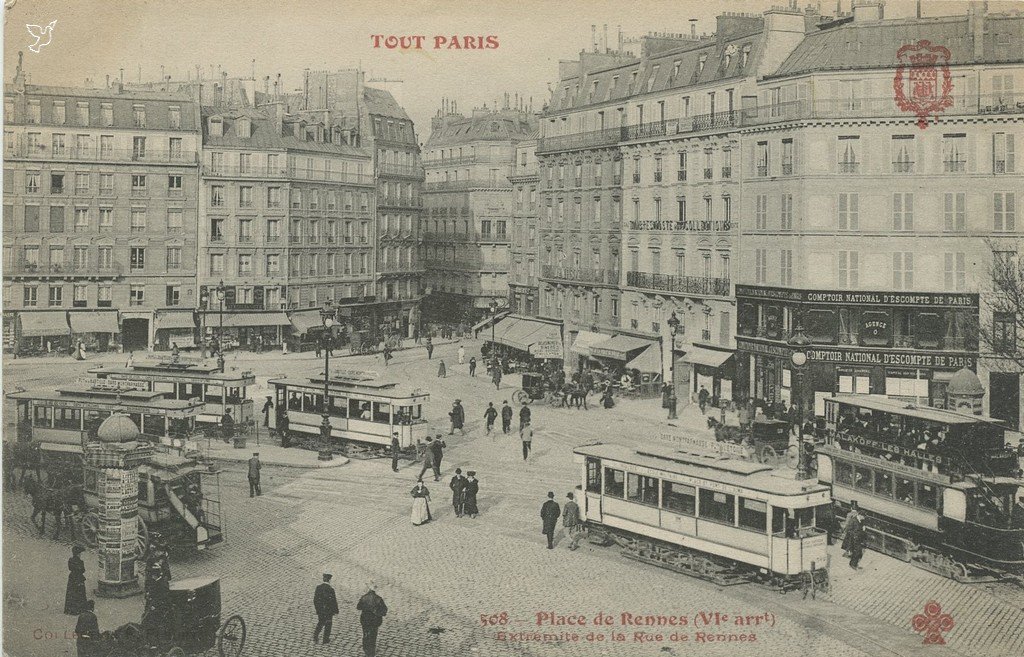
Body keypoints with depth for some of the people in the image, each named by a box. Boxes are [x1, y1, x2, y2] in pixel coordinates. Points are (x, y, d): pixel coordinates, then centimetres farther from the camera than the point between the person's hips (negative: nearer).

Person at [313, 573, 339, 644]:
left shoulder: (318, 587, -7)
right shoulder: (331, 589, -20)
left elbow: (315, 598, 2)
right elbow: (334, 601, -15)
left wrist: (316, 608, 17)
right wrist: (336, 611, -4)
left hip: (320, 609, 4)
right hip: (328, 610, -4)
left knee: (320, 622, 24)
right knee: (328, 624, 14)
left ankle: (315, 637, 12)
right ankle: (326, 640, 20)